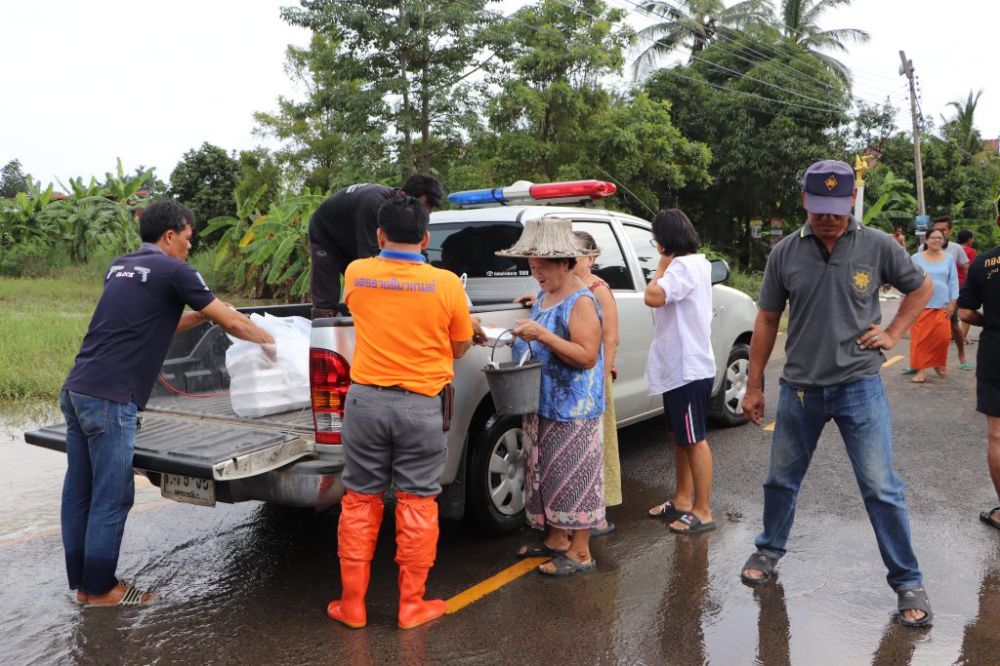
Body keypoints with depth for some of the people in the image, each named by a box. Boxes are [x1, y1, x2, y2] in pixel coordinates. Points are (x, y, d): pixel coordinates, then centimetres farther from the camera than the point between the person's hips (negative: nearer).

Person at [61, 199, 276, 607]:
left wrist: (200, 315, 22)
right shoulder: (173, 271, -7)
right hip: (110, 399, -9)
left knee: (78, 492, 14)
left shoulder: (120, 267, 17)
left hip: (76, 389, 9)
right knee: (112, 497, 2)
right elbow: (231, 322, -1)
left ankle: (81, 582, 26)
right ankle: (100, 589, 14)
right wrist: (268, 341, 15)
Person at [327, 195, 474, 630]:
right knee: (417, 504, 9)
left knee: (360, 501, 13)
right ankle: (412, 605, 19)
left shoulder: (356, 275, -2)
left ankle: (352, 605, 21)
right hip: (422, 405, -2)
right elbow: (460, 348, 3)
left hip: (366, 399, 2)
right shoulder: (446, 283, -9)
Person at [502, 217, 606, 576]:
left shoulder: (580, 301, -14)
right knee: (546, 472, 16)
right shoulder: (543, 297, 13)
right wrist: (523, 337, 4)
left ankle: (580, 552, 10)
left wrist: (542, 335, -27)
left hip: (573, 411, -9)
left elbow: (587, 357, -22)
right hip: (542, 406, 9)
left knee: (571, 474, -2)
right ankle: (556, 538, 31)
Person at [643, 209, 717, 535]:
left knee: (694, 439, -4)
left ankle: (702, 512, 5)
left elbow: (653, 297, -29)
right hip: (677, 367, 11)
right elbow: (660, 300, 19)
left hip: (689, 369, -11)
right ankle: (682, 500, 29)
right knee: (681, 437, 17)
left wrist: (662, 265, -14)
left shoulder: (684, 265, -17)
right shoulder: (694, 263, 15)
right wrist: (666, 264, 9)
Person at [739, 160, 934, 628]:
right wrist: (753, 386, 5)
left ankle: (908, 582, 16)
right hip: (799, 388, 2)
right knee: (781, 480, 14)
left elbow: (921, 287, 13)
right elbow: (767, 320, 4)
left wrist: (893, 332, -1)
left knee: (882, 488, 0)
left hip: (859, 387, -2)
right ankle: (769, 551, 37)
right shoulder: (785, 252, -2)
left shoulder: (878, 246, -5)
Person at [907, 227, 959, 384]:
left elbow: (953, 282, 10)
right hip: (921, 305, -2)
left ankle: (939, 364, 22)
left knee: (943, 337, -2)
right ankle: (921, 369, 3)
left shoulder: (948, 259, 8)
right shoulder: (916, 258, 0)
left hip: (942, 306, 2)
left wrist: (952, 303, 4)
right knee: (920, 338, -4)